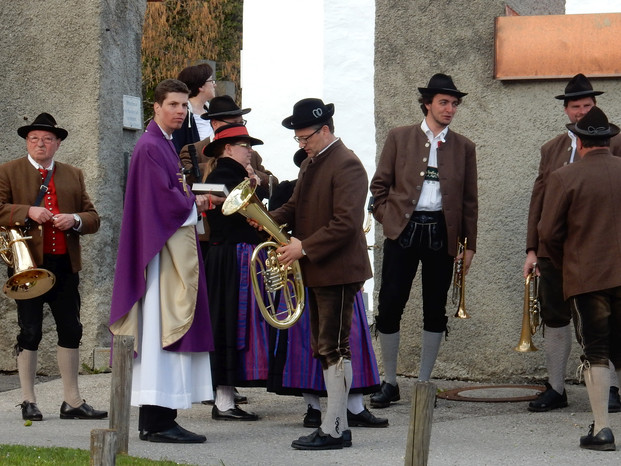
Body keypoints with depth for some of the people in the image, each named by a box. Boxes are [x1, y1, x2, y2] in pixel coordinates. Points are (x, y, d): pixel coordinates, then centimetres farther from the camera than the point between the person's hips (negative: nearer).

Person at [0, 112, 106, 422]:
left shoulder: (74, 175, 16)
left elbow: (93, 218, 13)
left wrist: (75, 219, -8)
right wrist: (28, 212, -17)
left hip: (65, 265, 4)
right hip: (28, 265, -4)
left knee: (71, 331, 5)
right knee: (29, 332, -2)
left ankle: (72, 402, 12)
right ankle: (28, 402, 7)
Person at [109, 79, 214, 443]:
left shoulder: (165, 145, 19)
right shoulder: (151, 147, -12)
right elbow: (165, 199, -18)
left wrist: (191, 202, 4)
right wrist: (194, 203, -2)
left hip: (176, 246, 10)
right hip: (164, 249, -10)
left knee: (163, 327, 9)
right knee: (164, 327, -10)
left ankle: (154, 419, 12)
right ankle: (160, 421, -9)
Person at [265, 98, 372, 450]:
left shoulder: (346, 165, -14)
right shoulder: (311, 164, 16)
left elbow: (346, 223, -21)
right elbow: (296, 207, 21)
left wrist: (304, 248, -21)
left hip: (338, 271, -10)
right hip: (315, 272, 10)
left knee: (335, 348, -7)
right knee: (324, 350, 13)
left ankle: (334, 430, -4)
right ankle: (339, 423, 20)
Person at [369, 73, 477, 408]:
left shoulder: (463, 148, 10)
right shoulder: (399, 138, 7)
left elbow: (469, 200, 10)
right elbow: (380, 185, 8)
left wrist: (470, 244, 5)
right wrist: (386, 218, -4)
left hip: (441, 233, 1)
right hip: (403, 229, -1)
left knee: (435, 310, 4)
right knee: (389, 305, -5)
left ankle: (423, 383, 14)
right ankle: (389, 383, 7)